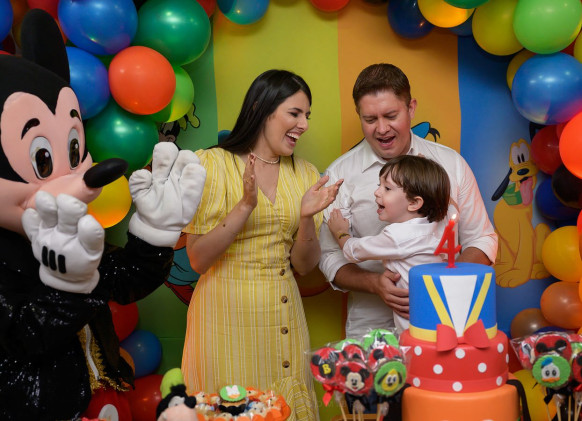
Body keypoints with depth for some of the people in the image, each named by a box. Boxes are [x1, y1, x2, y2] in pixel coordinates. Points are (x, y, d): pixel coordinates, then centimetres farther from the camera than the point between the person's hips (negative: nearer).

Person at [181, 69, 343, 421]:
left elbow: (303, 266, 4)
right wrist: (245, 206, -22)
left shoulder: (305, 174, 6)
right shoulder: (213, 164, -7)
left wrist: (307, 217, -14)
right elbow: (198, 260, -11)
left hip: (283, 316, 4)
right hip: (227, 314, -4)